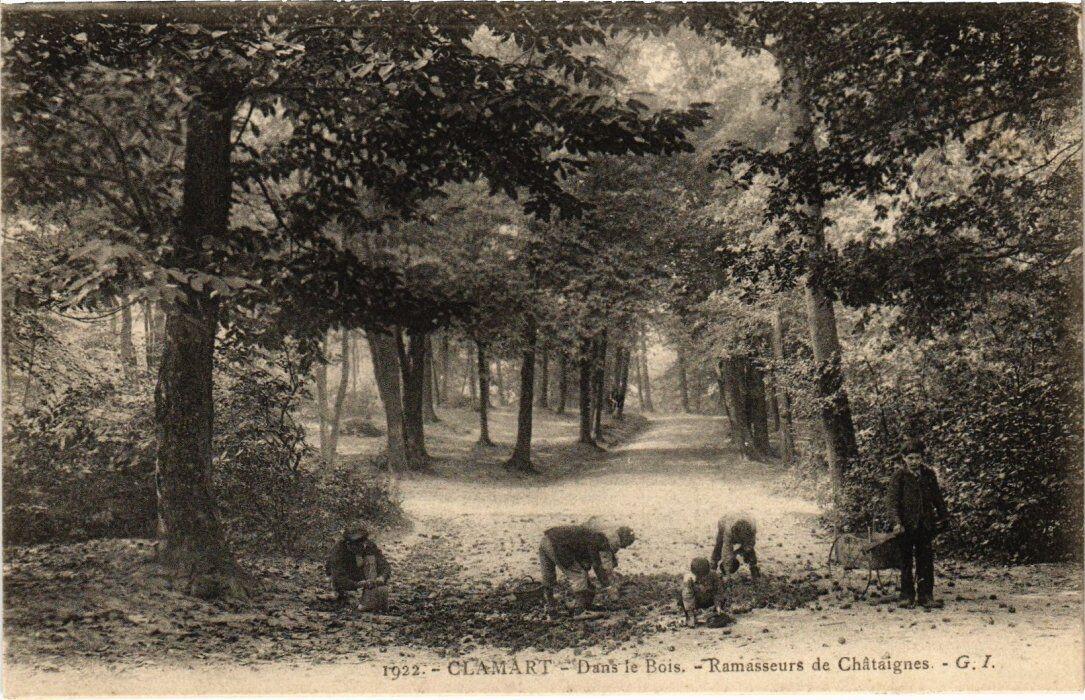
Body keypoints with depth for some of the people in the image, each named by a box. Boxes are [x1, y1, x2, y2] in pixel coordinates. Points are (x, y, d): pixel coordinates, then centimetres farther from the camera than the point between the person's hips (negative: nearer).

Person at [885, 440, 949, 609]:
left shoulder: (929, 474, 8)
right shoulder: (899, 475, -5)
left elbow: (937, 497, 19)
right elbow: (892, 500, -10)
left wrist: (943, 516, 19)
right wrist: (897, 522, -18)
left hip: (926, 525, 3)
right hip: (906, 525, -3)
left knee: (926, 561, 5)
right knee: (906, 562, 4)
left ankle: (926, 596, 12)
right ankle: (907, 596, 12)